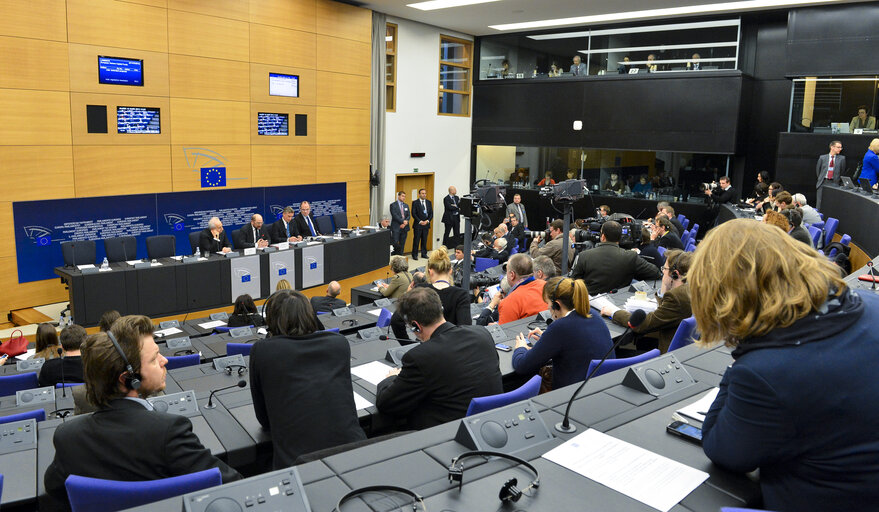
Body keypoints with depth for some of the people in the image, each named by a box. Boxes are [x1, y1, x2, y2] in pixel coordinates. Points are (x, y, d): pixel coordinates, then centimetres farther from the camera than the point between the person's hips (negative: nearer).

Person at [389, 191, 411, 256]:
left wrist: (405, 222, -9)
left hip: (404, 227, 5)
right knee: (395, 243, -12)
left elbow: (408, 216, 9)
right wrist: (403, 221, -17)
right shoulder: (393, 205, -1)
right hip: (396, 228, -5)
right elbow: (395, 216, -12)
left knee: (402, 245, 5)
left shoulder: (406, 205, 17)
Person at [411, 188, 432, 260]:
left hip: (426, 224, 4)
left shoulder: (429, 202, 11)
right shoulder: (415, 203, -2)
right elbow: (413, 214, -6)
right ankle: (415, 254, 4)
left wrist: (427, 221, -7)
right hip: (417, 224, -4)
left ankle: (424, 254, 16)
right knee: (416, 240, -2)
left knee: (424, 240, 8)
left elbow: (431, 213, 8)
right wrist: (420, 221, -13)